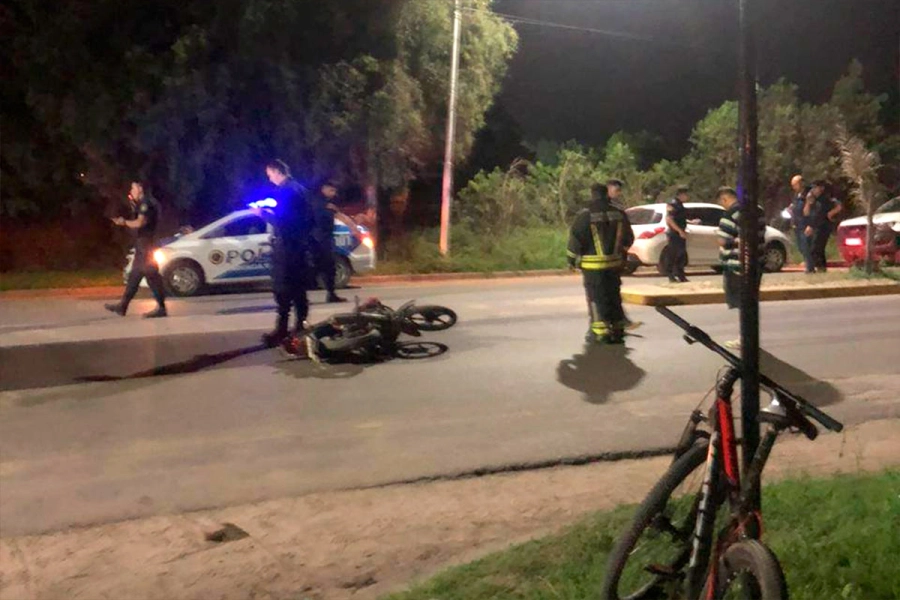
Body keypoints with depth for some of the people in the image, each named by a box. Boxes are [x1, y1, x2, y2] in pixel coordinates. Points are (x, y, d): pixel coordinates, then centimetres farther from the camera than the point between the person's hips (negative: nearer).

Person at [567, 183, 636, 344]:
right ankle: (618, 327, 22)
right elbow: (628, 238, 13)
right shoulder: (619, 214, 3)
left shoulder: (584, 216, -12)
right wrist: (622, 254, 29)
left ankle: (600, 331, 0)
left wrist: (572, 260, 3)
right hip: (615, 263, 5)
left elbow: (575, 240, -9)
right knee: (613, 294, 16)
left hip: (593, 265, -5)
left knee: (596, 296, 2)